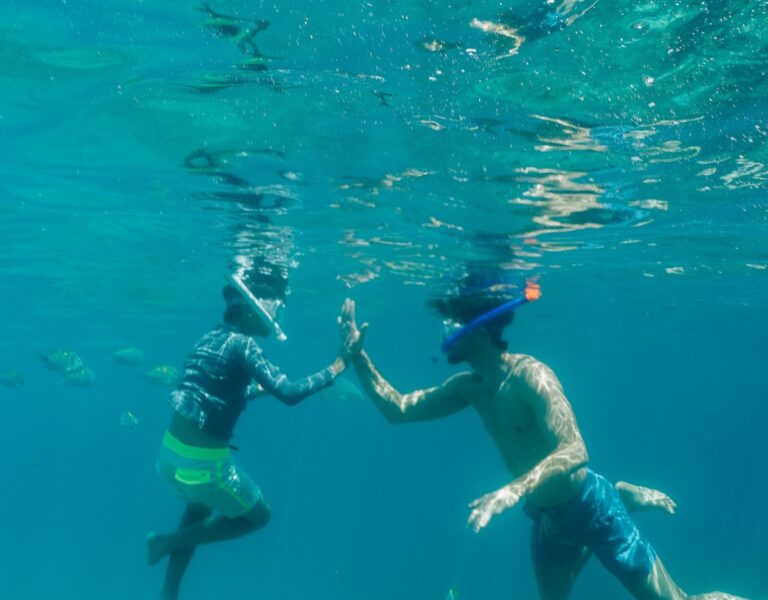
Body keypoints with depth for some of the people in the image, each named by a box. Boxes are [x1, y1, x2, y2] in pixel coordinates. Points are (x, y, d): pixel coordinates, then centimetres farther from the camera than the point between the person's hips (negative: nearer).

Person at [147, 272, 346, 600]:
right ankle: (168, 541, 12)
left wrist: (257, 388, 24)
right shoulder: (242, 344, -16)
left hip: (172, 449, 9)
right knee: (257, 516, 14)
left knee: (199, 511, 34)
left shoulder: (211, 337, 10)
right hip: (202, 460, -9)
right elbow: (288, 393, -23)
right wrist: (335, 369, -14)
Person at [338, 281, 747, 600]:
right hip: (547, 519, 7)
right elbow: (397, 409, 3)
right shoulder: (468, 387, -1)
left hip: (590, 508, -7)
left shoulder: (530, 375, -24)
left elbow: (575, 452, -34)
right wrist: (357, 356, -5)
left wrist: (513, 492, -46)